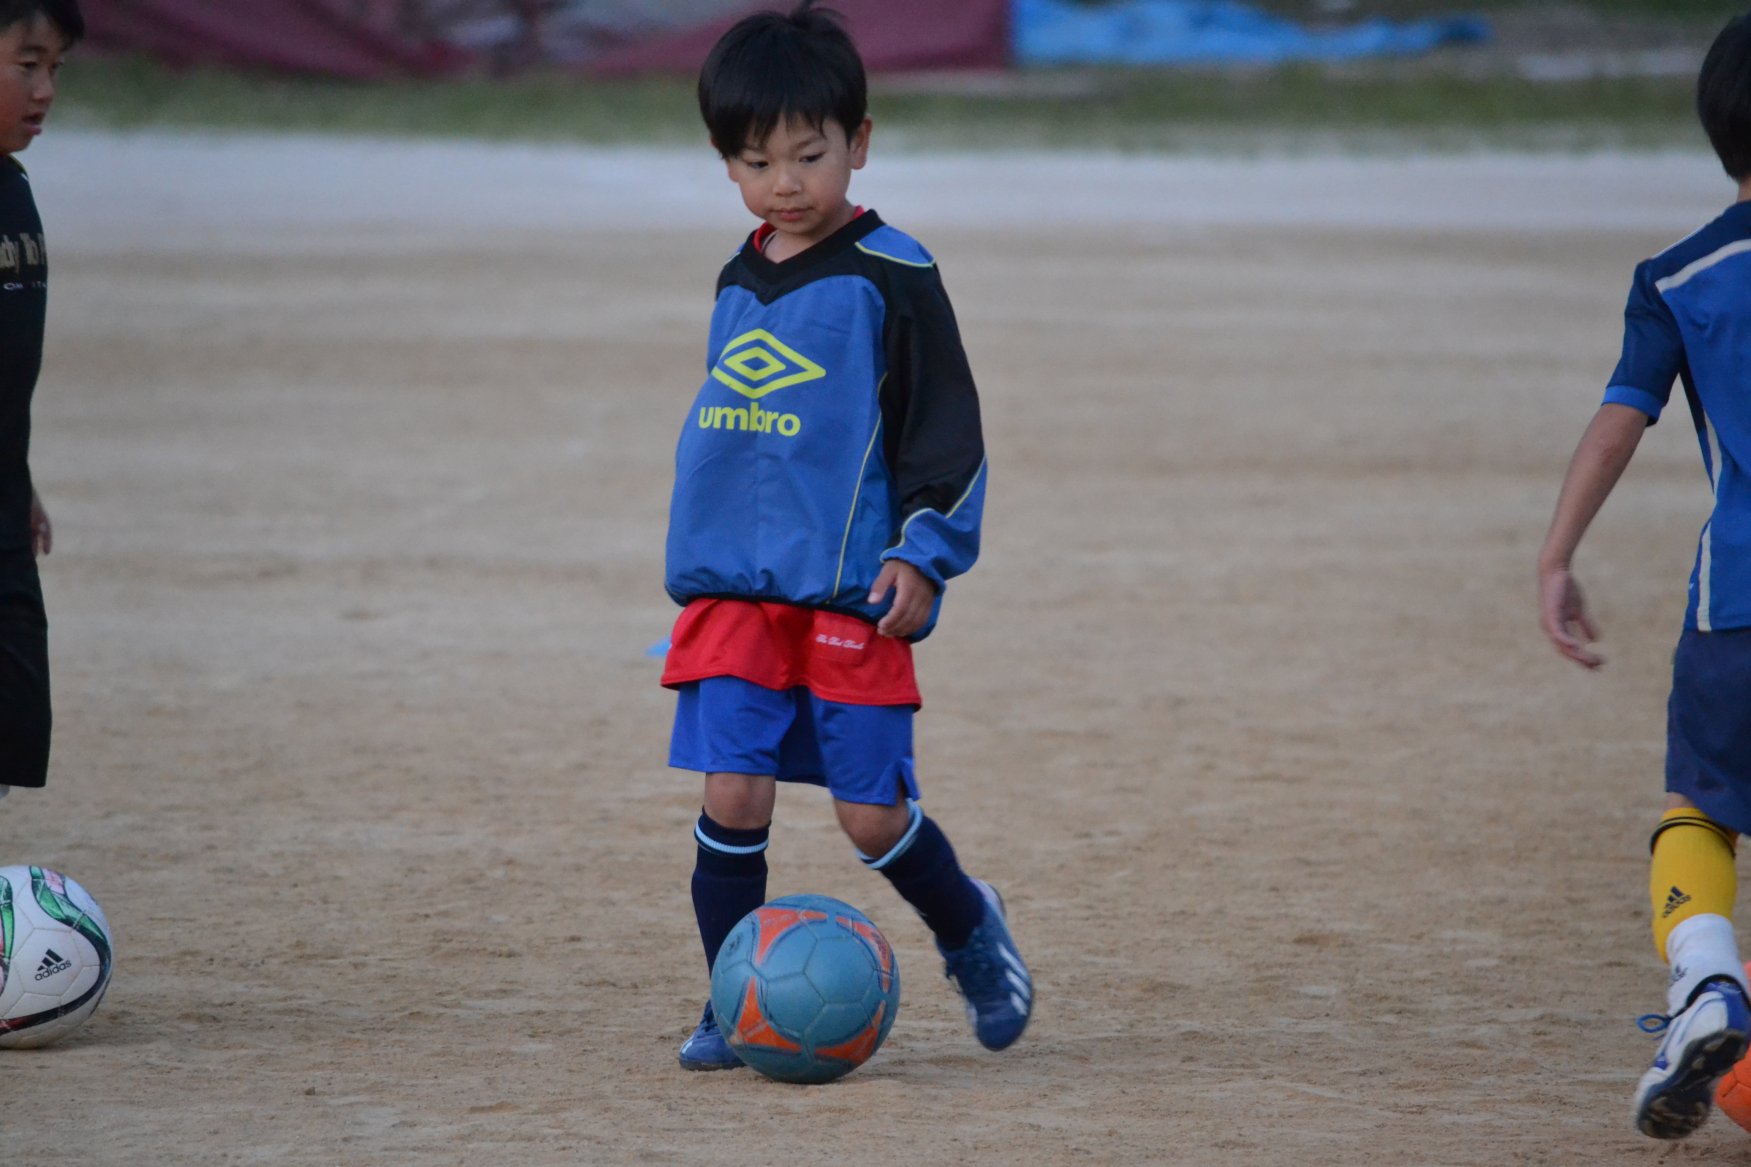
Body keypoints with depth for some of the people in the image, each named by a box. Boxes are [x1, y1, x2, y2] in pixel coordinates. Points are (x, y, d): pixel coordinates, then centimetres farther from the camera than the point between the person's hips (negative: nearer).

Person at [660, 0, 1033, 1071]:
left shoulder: (890, 276, -5)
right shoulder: (740, 281, 14)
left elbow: (945, 427, -4)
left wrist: (923, 551, -13)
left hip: (850, 593, -5)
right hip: (733, 588, 5)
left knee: (873, 813, -3)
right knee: (733, 794, -6)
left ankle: (971, 927, 25)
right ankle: (736, 1005, 3)